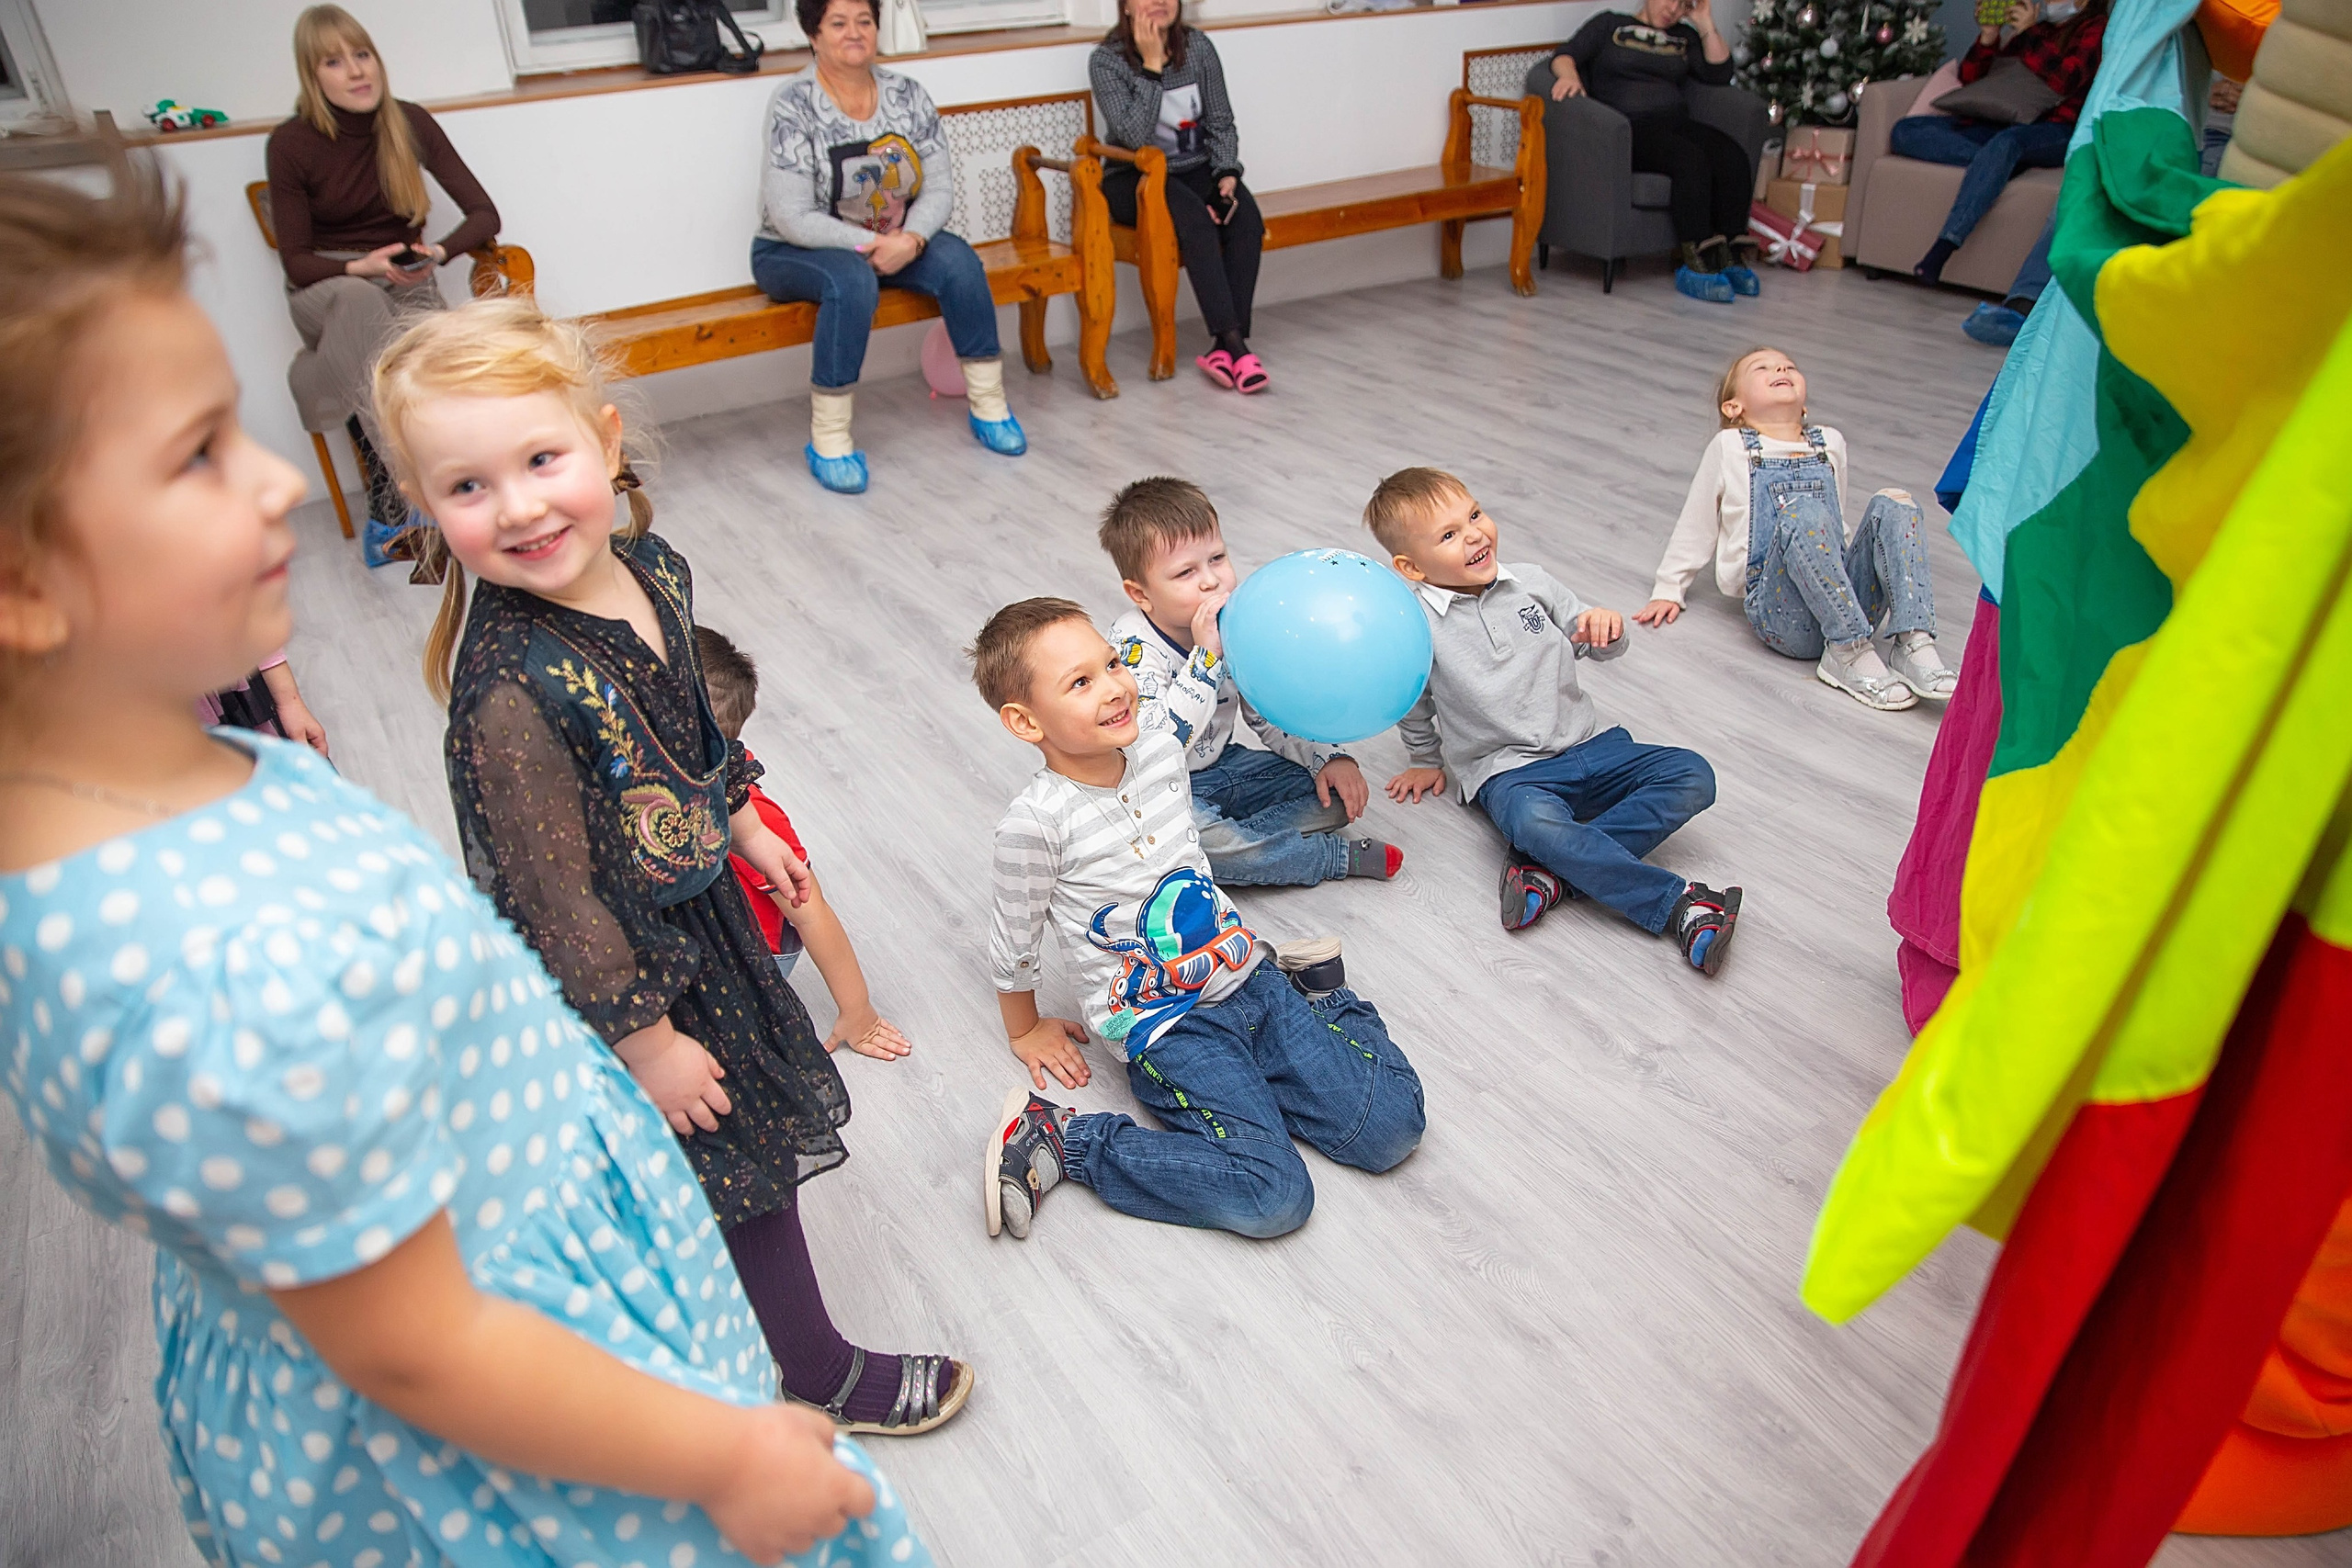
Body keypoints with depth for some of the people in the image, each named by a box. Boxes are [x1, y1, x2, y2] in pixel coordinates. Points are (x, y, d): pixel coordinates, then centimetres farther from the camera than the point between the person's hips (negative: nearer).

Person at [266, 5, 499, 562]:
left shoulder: (410, 123, -1)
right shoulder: (291, 144, -7)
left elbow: (484, 214, -2)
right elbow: (296, 261, -4)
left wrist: (439, 251, -22)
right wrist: (360, 267, -24)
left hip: (403, 282, 3)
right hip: (326, 291, -2)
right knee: (360, 302, -42)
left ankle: (388, 514, -30)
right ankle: (404, 507, -45)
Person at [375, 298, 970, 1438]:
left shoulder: (652, 570, -10)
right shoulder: (509, 693, -35)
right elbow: (554, 901, -26)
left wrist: (744, 827, 19)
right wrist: (646, 1041, -18)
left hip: (699, 908, 8)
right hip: (616, 971, -8)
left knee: (755, 1135, 27)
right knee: (740, 1166, 11)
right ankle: (819, 1370, 37)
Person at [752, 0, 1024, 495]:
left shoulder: (908, 95, -1)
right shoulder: (792, 103, -15)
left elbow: (940, 190, -4)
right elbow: (792, 220, -20)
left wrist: (910, 239, -23)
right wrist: (871, 244, -25)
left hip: (894, 243, 5)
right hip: (792, 252, -4)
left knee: (958, 259, -21)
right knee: (852, 280, -36)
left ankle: (988, 404, -11)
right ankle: (828, 441, -30)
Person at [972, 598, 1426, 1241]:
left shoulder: (1162, 750, -2)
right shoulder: (1035, 823, -19)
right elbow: (1014, 945, -2)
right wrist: (1027, 1032, 11)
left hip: (1248, 977, 5)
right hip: (1163, 1031, -5)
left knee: (1392, 1127, -5)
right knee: (1274, 1196, -21)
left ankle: (1318, 990, 20)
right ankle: (1064, 1140, -7)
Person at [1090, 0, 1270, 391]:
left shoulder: (1198, 47, 2)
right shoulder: (1106, 61, -9)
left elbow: (1221, 122, 5)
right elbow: (1134, 135, -20)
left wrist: (1227, 174, -12)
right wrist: (1152, 66, -22)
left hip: (1196, 168, 4)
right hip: (1134, 178, -4)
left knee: (1246, 218, -26)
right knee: (1195, 218, -34)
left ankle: (1223, 347, -30)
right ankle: (1234, 343, -36)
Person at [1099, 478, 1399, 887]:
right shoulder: (1132, 644, -24)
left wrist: (1331, 758, -11)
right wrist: (1205, 657, -40)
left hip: (1221, 765, 7)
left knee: (1338, 795, -3)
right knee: (1180, 832, -39)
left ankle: (1230, 841, -19)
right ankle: (1338, 856, -20)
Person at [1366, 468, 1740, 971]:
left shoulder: (1532, 583, 6)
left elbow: (1598, 645, 15)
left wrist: (1604, 627, -9)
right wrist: (1426, 761, 23)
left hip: (1589, 746, 5)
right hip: (1508, 773, -5)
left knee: (1692, 776, -17)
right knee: (1535, 821, -39)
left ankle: (1551, 871, -28)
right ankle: (1679, 906, -33)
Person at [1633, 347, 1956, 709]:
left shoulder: (1831, 443, 23)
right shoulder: (1729, 448, 11)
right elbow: (1695, 526, 17)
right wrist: (1668, 591, 16)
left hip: (1849, 604, 5)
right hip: (1778, 608, -4)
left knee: (1894, 504, -17)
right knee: (1803, 514, -31)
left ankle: (1913, 643, -29)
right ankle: (1848, 653, -31)